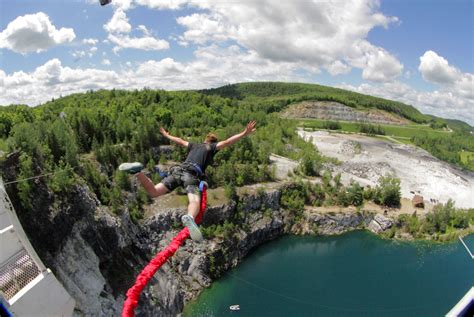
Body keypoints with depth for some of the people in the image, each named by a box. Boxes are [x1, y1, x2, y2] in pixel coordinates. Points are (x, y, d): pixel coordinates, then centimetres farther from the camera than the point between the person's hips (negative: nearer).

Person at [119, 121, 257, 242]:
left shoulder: (194, 145, 37)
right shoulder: (212, 147, 23)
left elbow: (180, 141, 48)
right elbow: (227, 142, 7)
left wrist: (166, 135, 66)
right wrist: (244, 133, 5)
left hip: (178, 170, 5)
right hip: (192, 174, -5)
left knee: (153, 192, 0)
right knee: (195, 202, -28)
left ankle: (138, 171, -26)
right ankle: (190, 218, -64)